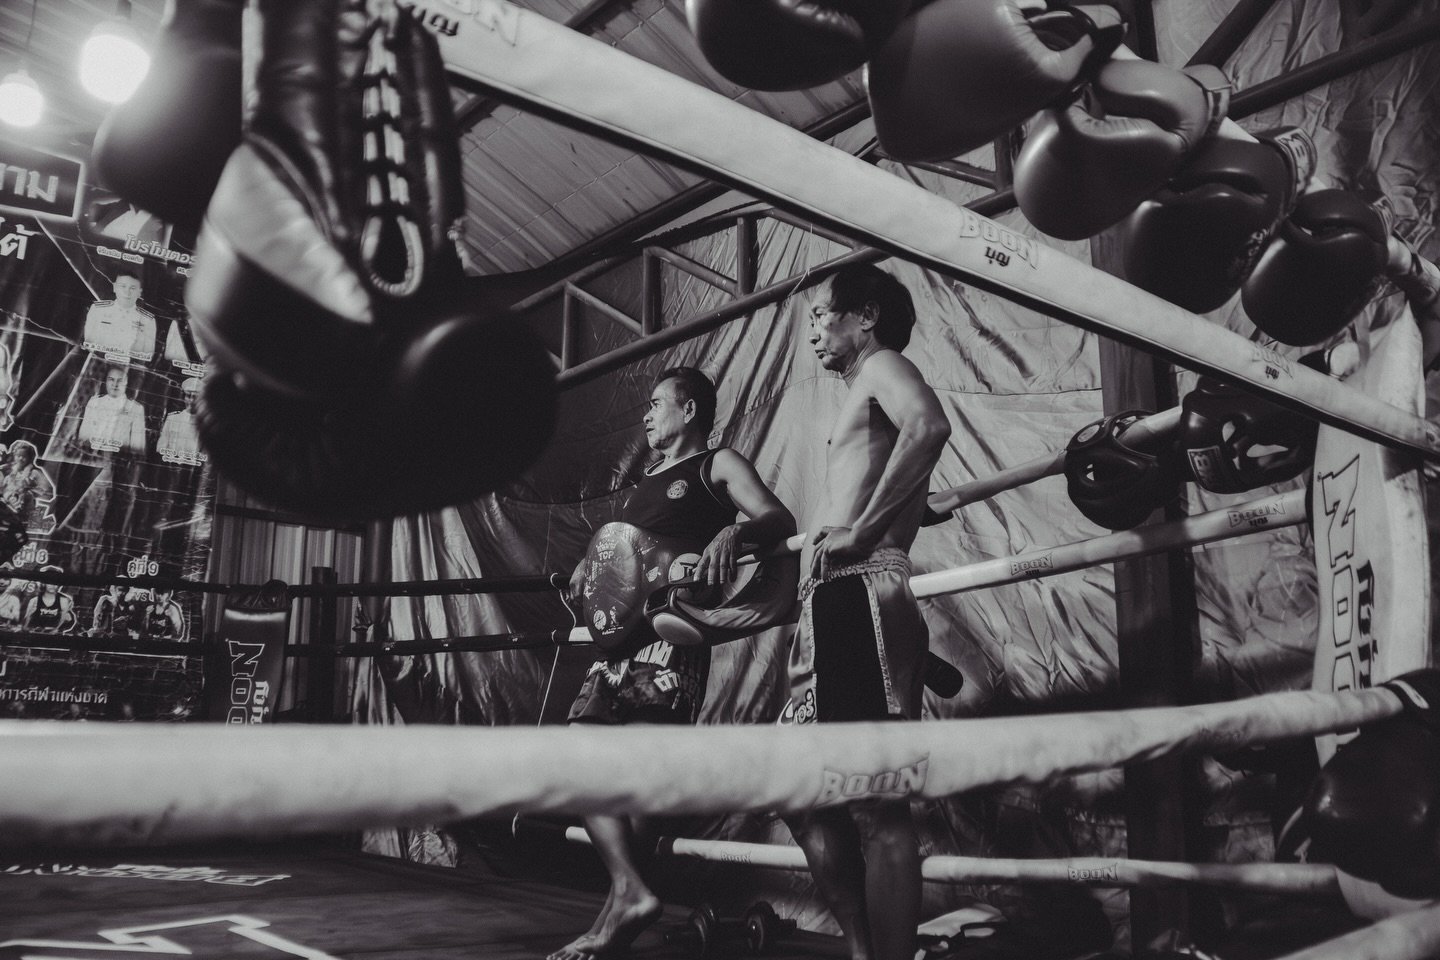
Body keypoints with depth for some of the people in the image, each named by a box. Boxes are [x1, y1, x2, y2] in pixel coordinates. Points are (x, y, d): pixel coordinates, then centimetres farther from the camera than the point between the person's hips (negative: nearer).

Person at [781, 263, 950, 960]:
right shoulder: (860, 396, 29)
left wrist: (859, 531, -21)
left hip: (860, 596, -10)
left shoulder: (883, 366, 1)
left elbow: (929, 425, -22)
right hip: (832, 607, 10)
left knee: (876, 804, -10)